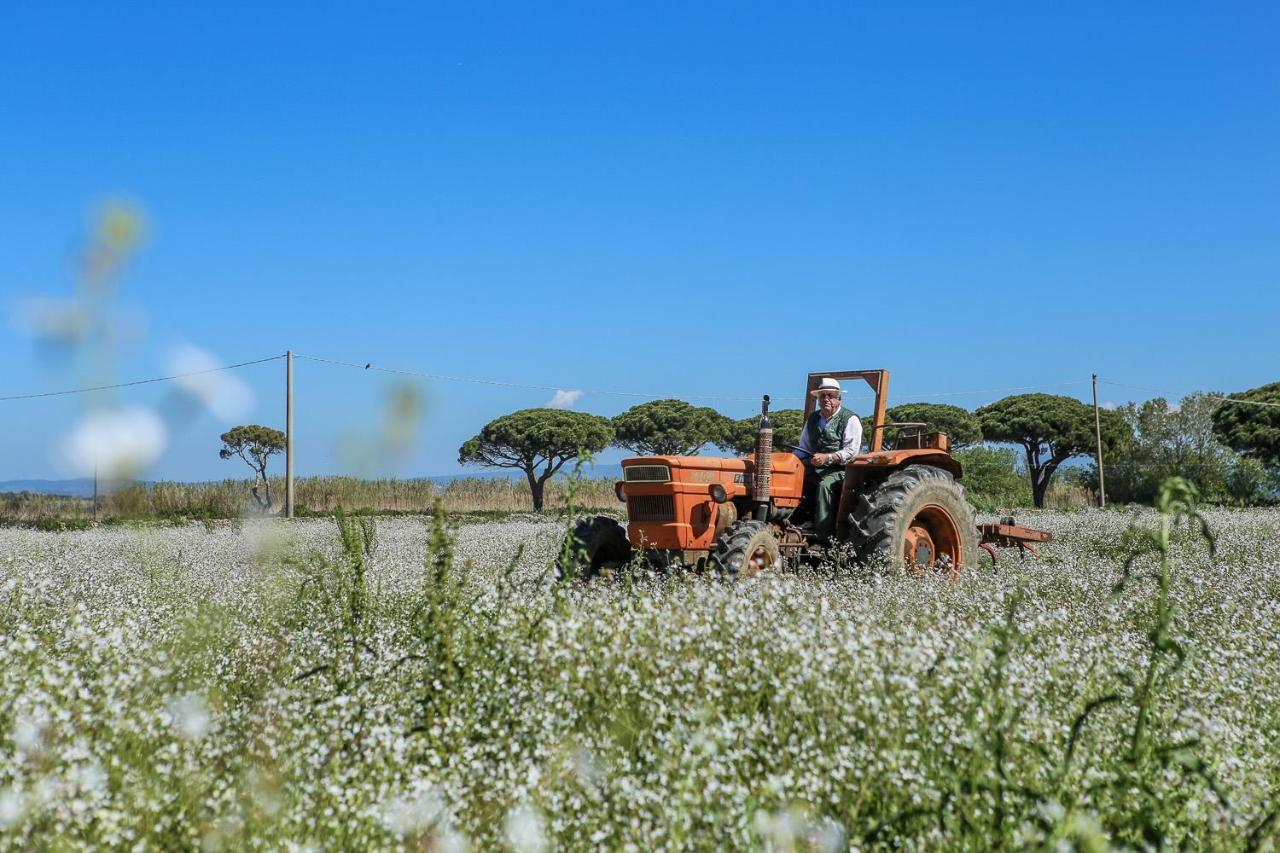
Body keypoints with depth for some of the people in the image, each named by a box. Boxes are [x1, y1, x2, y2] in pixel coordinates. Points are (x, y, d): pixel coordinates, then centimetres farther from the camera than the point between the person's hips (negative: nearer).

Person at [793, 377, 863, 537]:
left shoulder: (850, 419, 1)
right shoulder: (813, 419, 20)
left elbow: (851, 451, -10)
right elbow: (804, 448, 23)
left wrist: (827, 457, -20)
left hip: (839, 469, -6)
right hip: (815, 468, 6)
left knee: (824, 485, -36)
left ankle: (823, 535, -37)